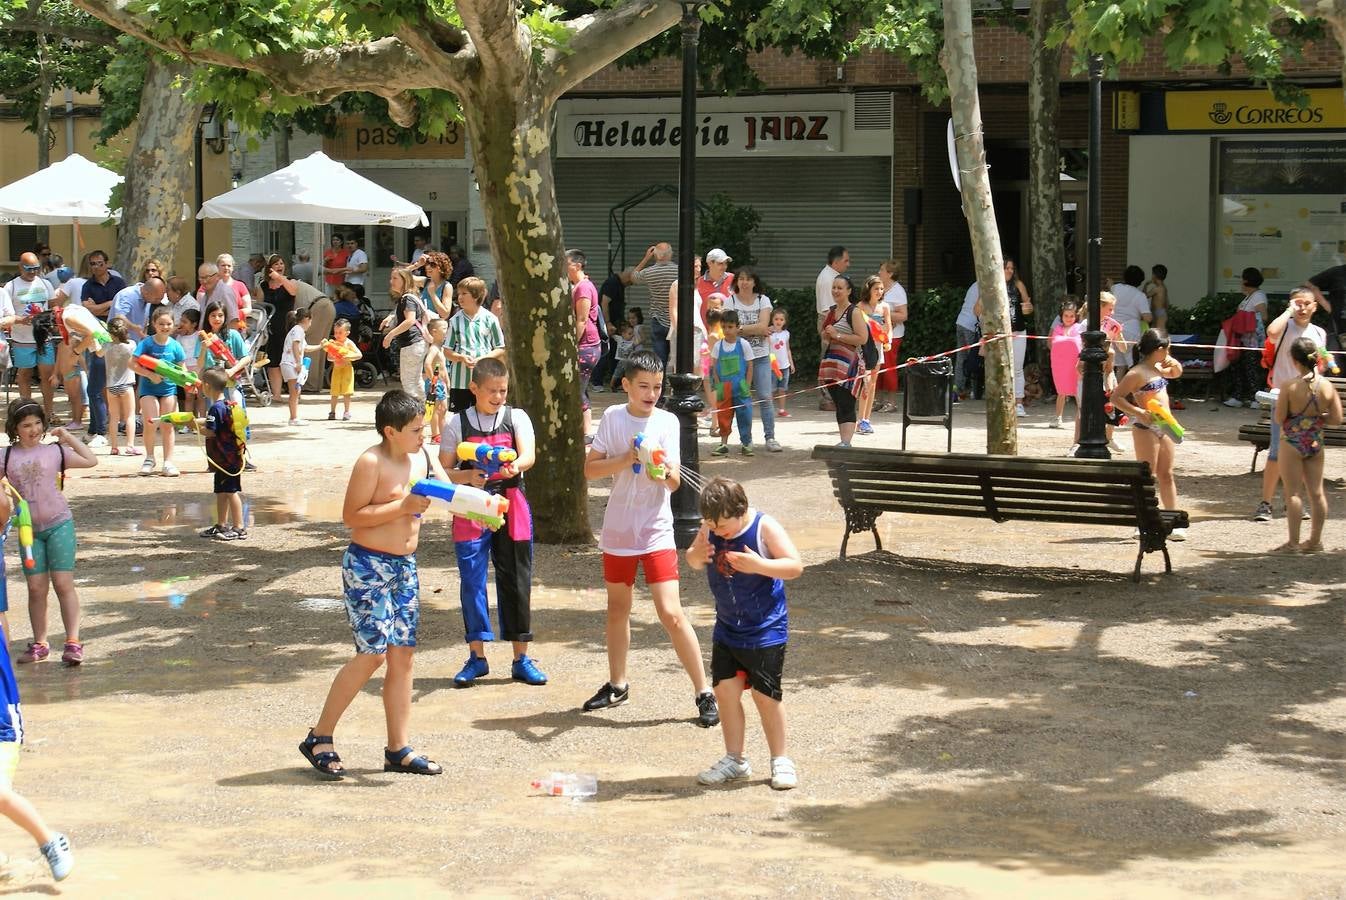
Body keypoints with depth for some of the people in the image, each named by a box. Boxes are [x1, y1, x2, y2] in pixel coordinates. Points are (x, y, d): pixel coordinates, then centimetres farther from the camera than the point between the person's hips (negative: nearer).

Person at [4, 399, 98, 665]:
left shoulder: (55, 451, 2)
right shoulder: (7, 456, 3)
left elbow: (91, 461, 2)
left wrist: (69, 438, 2)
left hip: (59, 524, -2)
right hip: (28, 529, 2)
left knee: (64, 584, -7)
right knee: (36, 588, 4)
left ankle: (73, 642, -8)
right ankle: (39, 643, 15)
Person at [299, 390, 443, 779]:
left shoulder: (421, 456, 9)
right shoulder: (372, 462, -14)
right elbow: (351, 515, -18)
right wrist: (403, 506, -21)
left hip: (404, 566, 8)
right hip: (368, 566, -8)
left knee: (403, 654, 5)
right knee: (372, 653, -11)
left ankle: (399, 749, 10)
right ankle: (319, 739, 0)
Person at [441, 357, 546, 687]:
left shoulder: (517, 418, 4)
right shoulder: (458, 423, 3)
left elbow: (529, 454, -12)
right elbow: (445, 469, 3)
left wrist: (516, 466, -34)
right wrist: (468, 477, -17)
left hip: (511, 506, 0)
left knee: (516, 581, 4)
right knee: (472, 582, -1)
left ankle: (521, 659, 12)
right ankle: (477, 657, 9)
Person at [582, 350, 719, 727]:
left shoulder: (667, 422, -4)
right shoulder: (613, 417, 0)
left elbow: (675, 482, -9)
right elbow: (590, 469, -3)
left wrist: (665, 473, -31)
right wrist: (626, 459, -18)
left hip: (656, 530, -3)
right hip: (618, 528, 3)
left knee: (671, 613, -13)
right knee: (617, 607, 17)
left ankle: (704, 693, -7)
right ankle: (617, 685, 35)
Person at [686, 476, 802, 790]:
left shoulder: (765, 527, -17)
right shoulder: (709, 529, -4)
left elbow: (795, 565, -19)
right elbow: (693, 561, 10)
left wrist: (759, 565, -33)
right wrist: (696, 555, -14)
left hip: (765, 631, -5)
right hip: (727, 630, 5)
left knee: (765, 696, -1)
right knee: (725, 690, 3)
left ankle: (780, 760, 14)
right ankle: (734, 760, 16)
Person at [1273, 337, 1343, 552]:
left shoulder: (1289, 387, -16)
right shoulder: (1327, 386, -5)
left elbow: (1279, 418, -13)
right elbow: (1337, 419, -2)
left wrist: (1278, 404, 6)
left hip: (1292, 443, -4)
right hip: (1316, 444, 4)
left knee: (1293, 492, 1)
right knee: (1316, 492, 11)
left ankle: (1293, 541, 1)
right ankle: (1315, 540, 18)